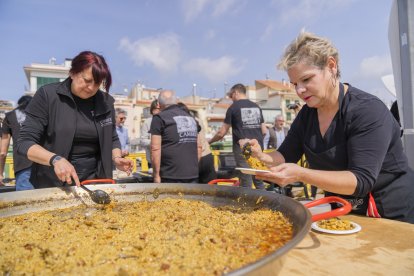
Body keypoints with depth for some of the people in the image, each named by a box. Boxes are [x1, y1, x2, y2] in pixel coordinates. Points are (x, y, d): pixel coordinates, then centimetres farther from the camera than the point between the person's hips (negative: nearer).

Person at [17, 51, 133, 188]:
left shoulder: (106, 101, 1)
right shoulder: (47, 95, -9)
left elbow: (112, 139, 11)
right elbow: (25, 142, -11)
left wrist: (116, 158, -9)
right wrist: (55, 159, -27)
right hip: (52, 185, -2)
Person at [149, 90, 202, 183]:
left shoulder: (159, 118, -4)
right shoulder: (191, 118, 15)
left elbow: (155, 149, -11)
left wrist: (156, 175, -6)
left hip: (171, 177, -5)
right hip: (193, 175, 6)